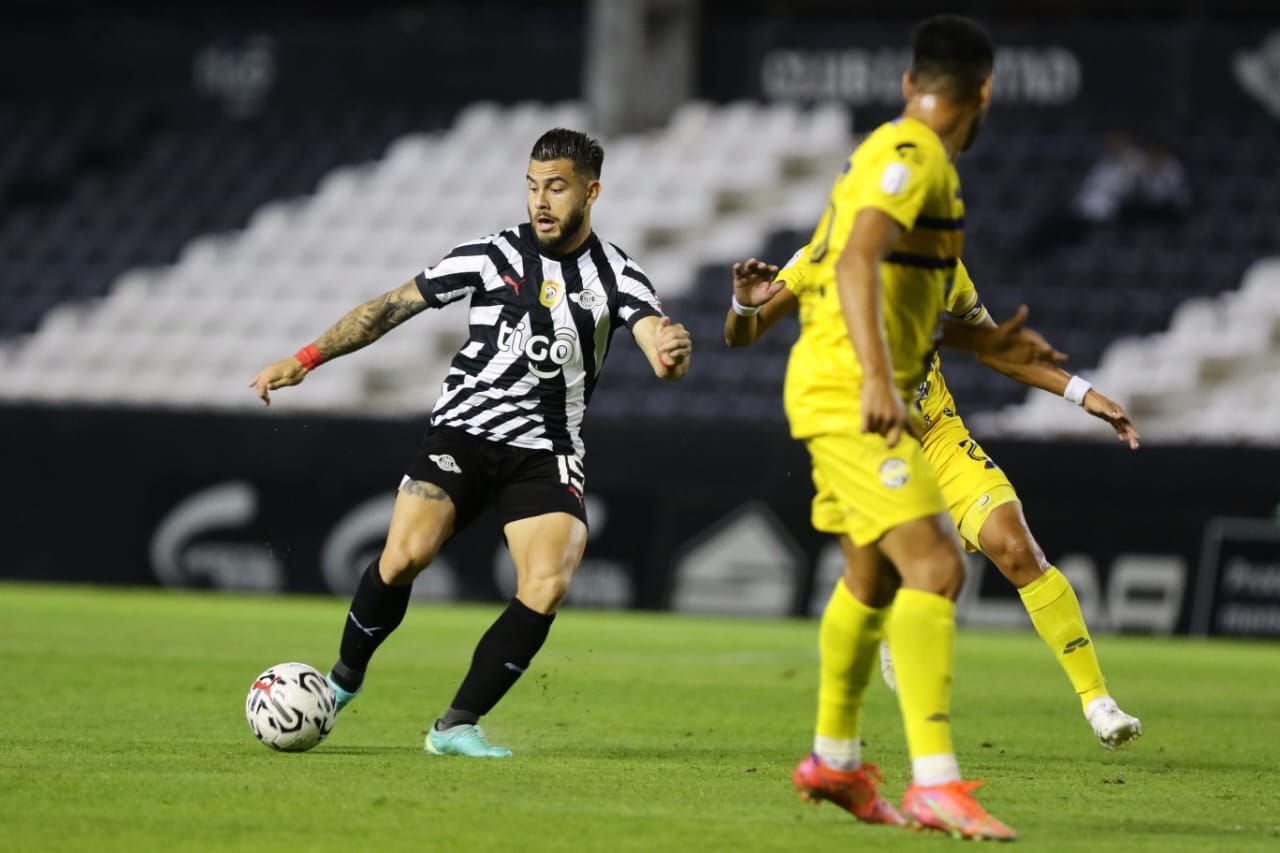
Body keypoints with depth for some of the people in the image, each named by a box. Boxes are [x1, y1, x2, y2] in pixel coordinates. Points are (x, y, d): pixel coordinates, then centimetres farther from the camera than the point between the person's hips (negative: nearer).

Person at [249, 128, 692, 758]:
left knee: (549, 584, -21)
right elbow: (391, 307, 4)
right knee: (405, 554, -22)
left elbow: (659, 349, -17)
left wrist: (672, 353, -43)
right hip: (464, 432, -1)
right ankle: (344, 678, 4)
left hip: (546, 453, 1)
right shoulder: (495, 256, 0)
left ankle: (456, 726, -11)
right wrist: (306, 359, -4)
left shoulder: (616, 276, 0)